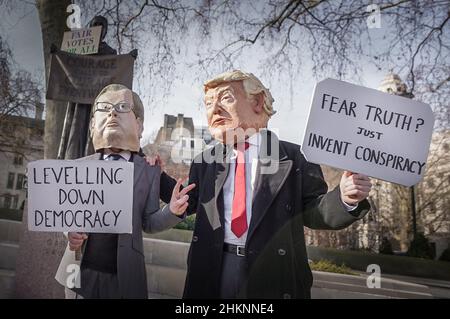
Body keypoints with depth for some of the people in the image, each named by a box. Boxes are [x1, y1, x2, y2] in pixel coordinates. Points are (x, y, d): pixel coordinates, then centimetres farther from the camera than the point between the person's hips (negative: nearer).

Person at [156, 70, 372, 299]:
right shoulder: (205, 162, 8)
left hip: (273, 275, -2)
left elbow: (311, 211, -2)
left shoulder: (294, 157, -4)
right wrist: (158, 176, 3)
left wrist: (344, 199, -21)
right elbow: (189, 202, 16)